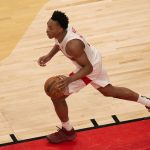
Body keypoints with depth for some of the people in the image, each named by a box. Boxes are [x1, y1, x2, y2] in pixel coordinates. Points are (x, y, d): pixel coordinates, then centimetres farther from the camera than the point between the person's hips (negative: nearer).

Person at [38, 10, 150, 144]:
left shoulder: (72, 45, -40)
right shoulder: (63, 30, -16)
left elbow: (88, 68, -30)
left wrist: (69, 80, -41)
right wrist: (49, 56, -1)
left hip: (91, 68, -9)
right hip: (94, 60, 9)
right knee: (110, 91, 30)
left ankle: (67, 132, 15)